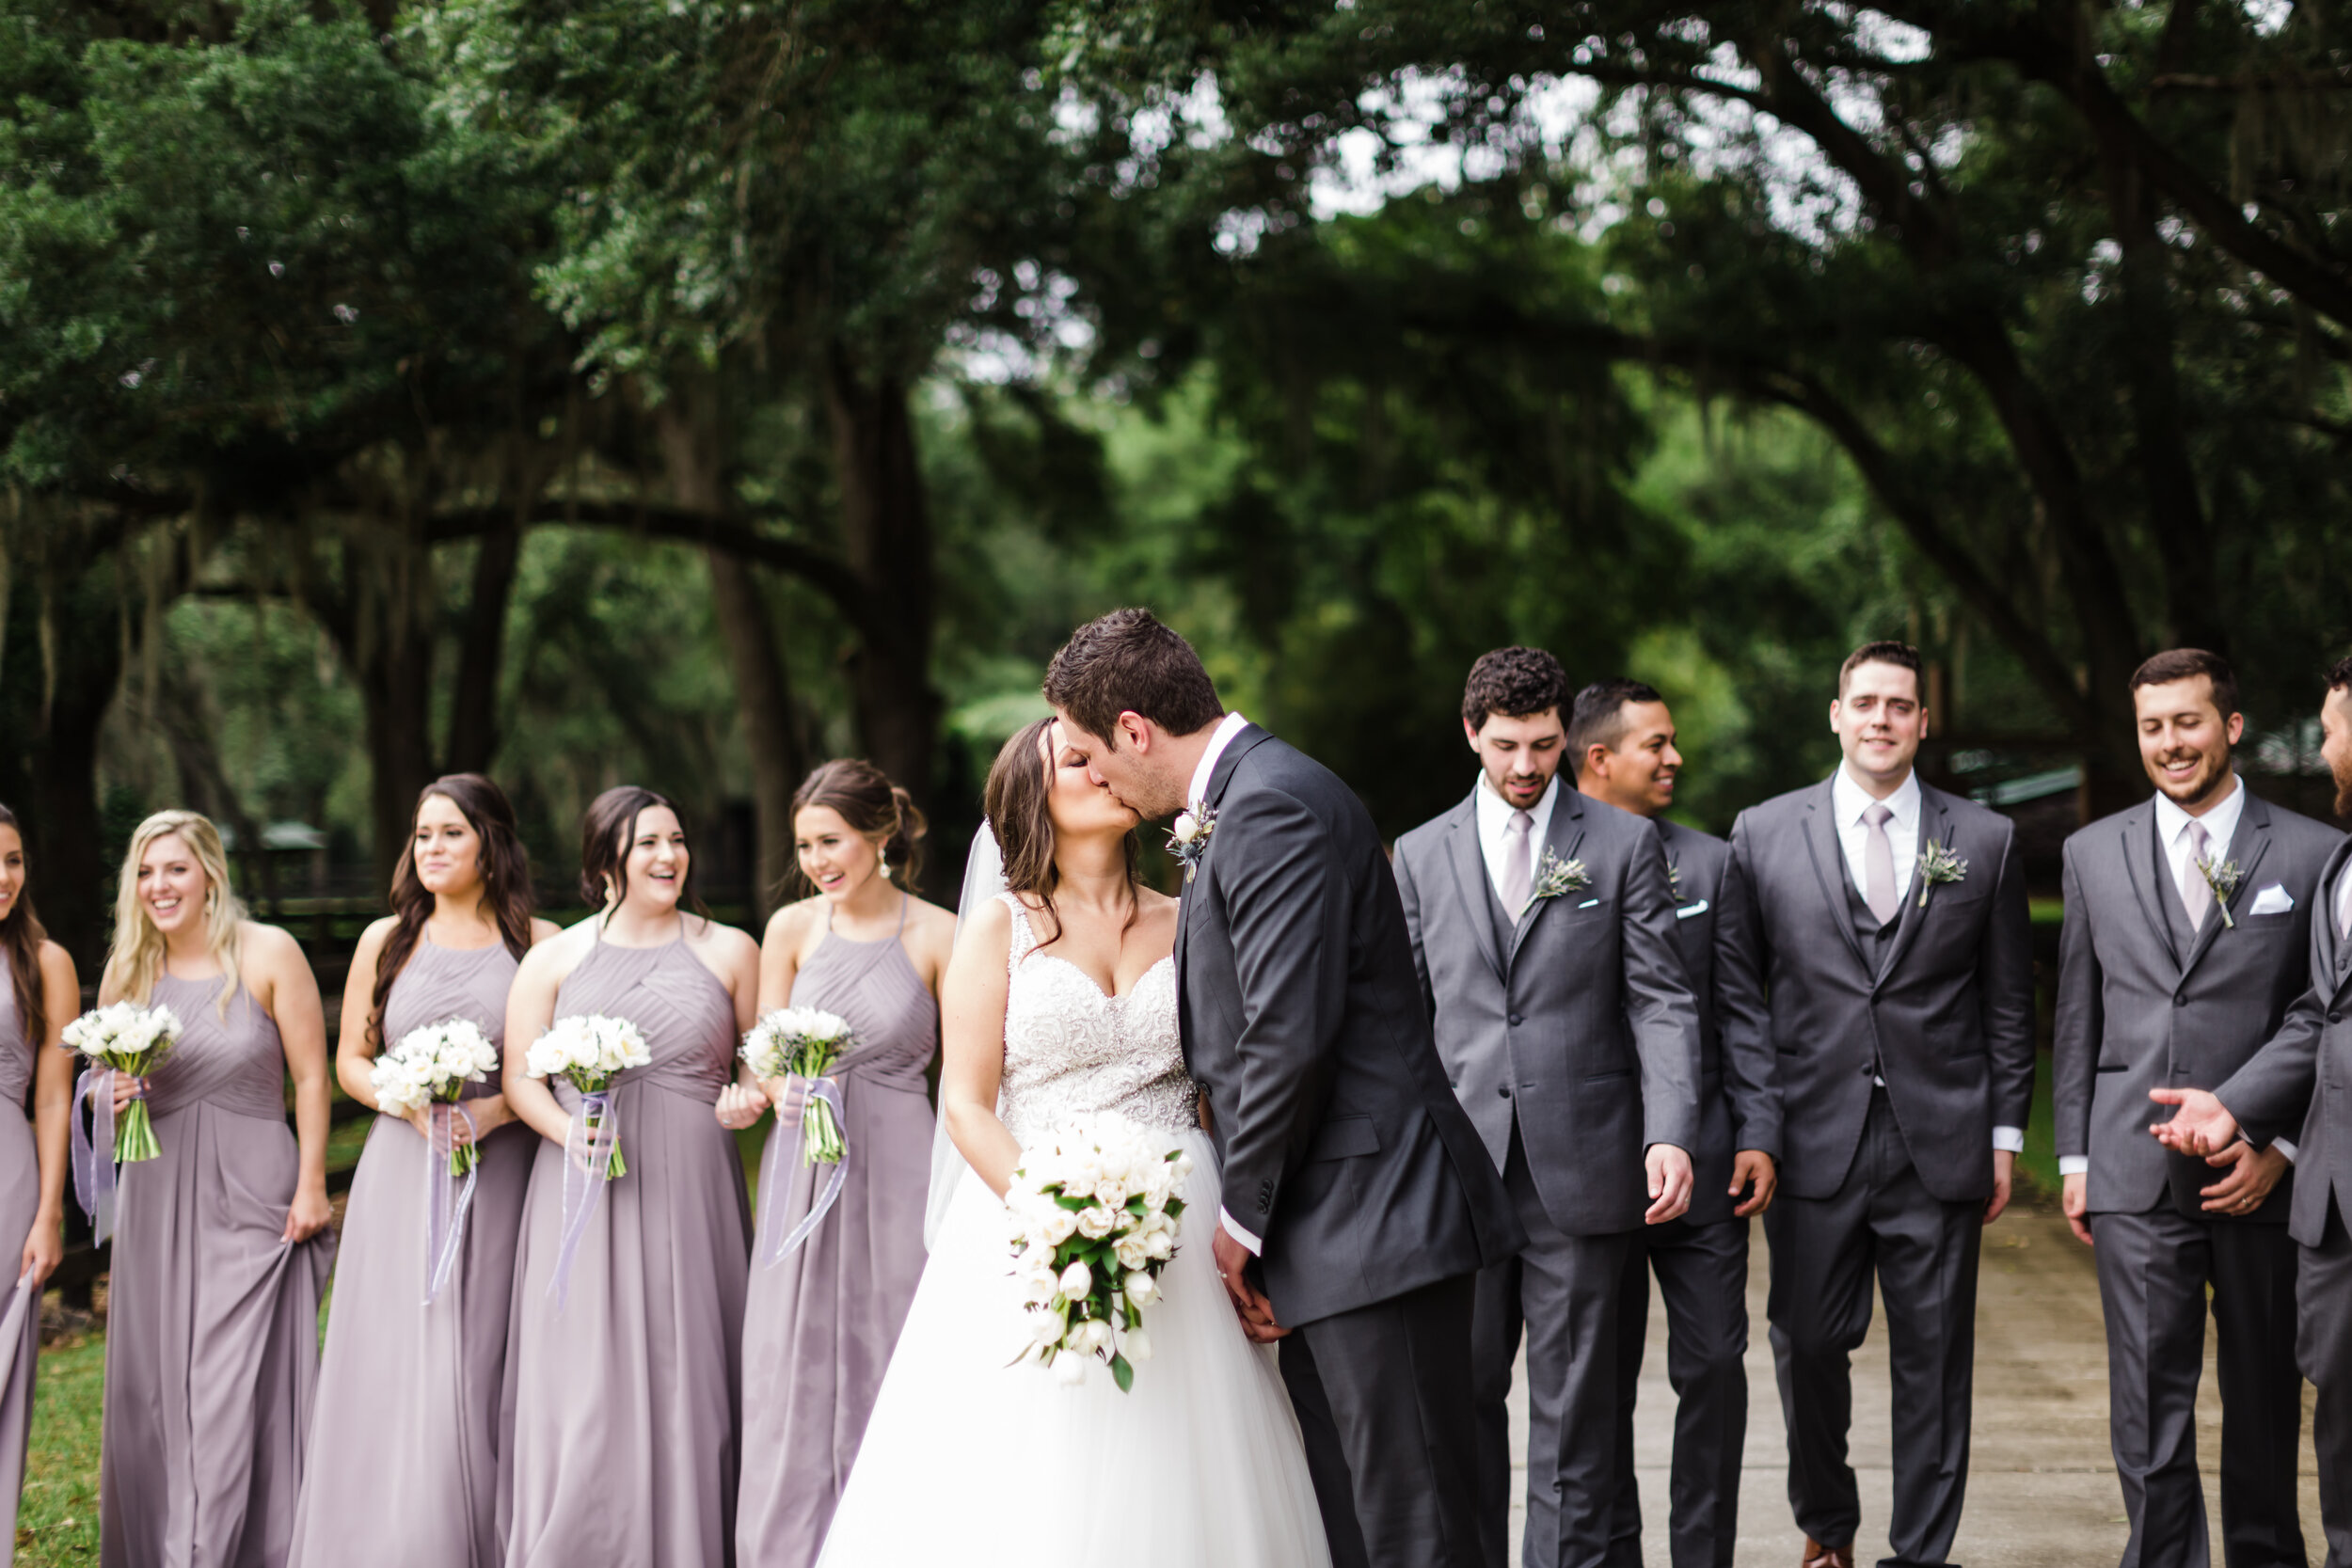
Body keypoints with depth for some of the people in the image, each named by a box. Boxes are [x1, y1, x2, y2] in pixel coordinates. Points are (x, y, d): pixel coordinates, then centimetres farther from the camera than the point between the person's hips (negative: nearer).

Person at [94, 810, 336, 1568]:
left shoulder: (267, 954, -5)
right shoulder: (126, 972, 7)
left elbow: (311, 1077, -3)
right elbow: (105, 1084, 17)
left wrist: (311, 1184, -7)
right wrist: (114, 1096, -6)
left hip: (250, 1192, -4)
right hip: (156, 1193, 4)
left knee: (236, 1384, -6)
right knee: (153, 1381, 6)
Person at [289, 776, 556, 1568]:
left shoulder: (538, 941, 4)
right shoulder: (386, 940, 10)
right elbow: (351, 1060, 12)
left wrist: (494, 1109, -13)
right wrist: (407, 1103, -8)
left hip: (498, 1173, -1)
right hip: (401, 1172, 2)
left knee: (477, 1372, -3)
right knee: (390, 1368, -2)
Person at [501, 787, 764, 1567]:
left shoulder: (729, 951, 10)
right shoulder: (555, 958, 8)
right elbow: (519, 1077, 6)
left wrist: (750, 1098, -7)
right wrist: (568, 1131, -12)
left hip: (691, 1191, 1)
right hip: (585, 1195, 0)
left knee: (688, 1381, -1)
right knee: (584, 1391, -5)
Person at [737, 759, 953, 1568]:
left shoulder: (938, 937, -4)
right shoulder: (791, 929, 4)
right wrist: (785, 1093, -16)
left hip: (896, 1168, -2)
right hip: (803, 1172, 2)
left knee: (887, 1364, 1)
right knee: (791, 1369, 3)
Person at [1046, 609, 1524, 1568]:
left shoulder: (1272, 806, -14)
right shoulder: (1244, 803, 19)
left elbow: (1291, 1033, -21)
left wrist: (1244, 1218, -10)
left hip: (1374, 1228, -10)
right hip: (1330, 1240, 10)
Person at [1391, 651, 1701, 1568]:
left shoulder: (1625, 846, 5)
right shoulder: (1421, 855, 12)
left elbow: (1662, 1004, -1)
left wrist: (1672, 1134, -14)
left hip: (1582, 1171, -2)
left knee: (1577, 1411, 3)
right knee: (1462, 1397, 5)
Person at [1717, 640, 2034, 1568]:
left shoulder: (1984, 841, 7)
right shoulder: (1763, 833, 6)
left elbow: (2008, 1003, 9)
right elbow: (1737, 989, 5)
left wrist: (2005, 1134, 5)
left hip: (1940, 1144, 0)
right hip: (1813, 1139, 0)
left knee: (1934, 1360, 3)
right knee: (1808, 1347, 4)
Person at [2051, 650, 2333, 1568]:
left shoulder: (2313, 855, 1)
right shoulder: (2095, 854, 9)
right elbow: (2077, 1018, 12)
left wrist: (2279, 1147, -7)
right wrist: (2074, 1156, 8)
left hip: (2262, 1174, -1)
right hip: (2136, 1178, 1)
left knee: (2264, 1396, 10)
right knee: (2147, 1401, 0)